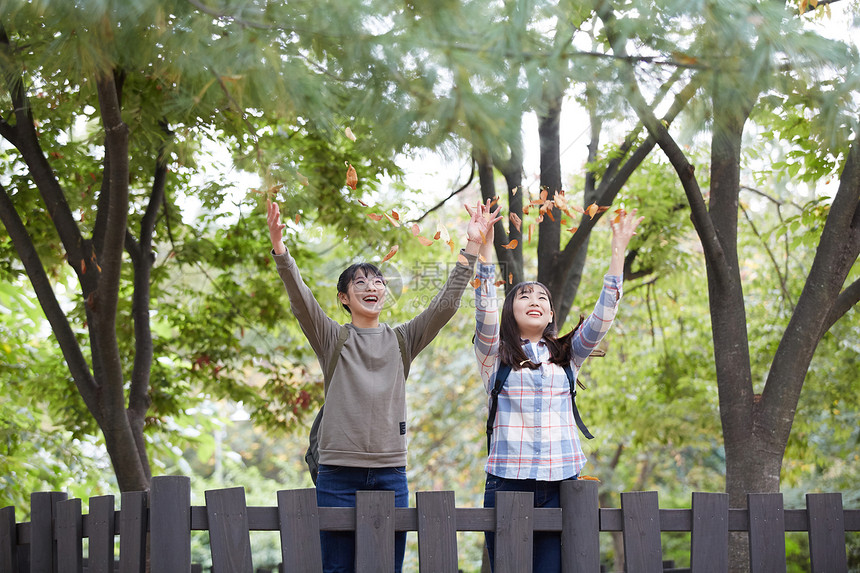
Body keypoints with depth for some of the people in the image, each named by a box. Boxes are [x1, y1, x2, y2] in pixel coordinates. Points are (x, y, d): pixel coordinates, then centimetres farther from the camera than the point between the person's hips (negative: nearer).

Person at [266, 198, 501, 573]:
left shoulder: (402, 340, 12)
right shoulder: (332, 339, 6)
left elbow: (446, 304, 2)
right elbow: (301, 301, -10)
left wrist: (471, 249, -8)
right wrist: (280, 250, -27)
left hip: (390, 474, 2)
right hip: (339, 473, -2)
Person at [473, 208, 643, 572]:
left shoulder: (566, 355, 16)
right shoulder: (495, 355, 8)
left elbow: (602, 316, 5)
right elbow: (485, 310, -8)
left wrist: (618, 252, -1)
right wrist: (484, 248, -18)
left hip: (561, 483, 2)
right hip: (508, 479, -2)